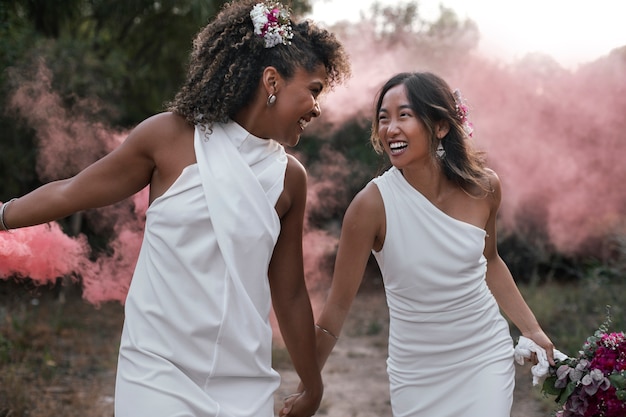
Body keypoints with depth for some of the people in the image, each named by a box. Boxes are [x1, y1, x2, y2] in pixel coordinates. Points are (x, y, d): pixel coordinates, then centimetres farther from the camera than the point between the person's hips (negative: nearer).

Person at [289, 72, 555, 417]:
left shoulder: (484, 188, -9)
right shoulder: (373, 204, -20)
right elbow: (338, 304, -13)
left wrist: (532, 330, 12)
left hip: (486, 358, 2)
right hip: (417, 372, -2)